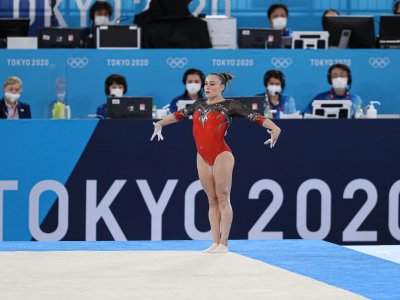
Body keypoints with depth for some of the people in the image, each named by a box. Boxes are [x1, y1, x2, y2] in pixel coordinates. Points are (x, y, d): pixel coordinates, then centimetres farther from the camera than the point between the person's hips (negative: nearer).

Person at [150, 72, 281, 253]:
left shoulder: (229, 105, -2)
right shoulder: (199, 105, 15)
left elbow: (254, 116, -10)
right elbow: (179, 115, 29)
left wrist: (274, 128, -23)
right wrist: (160, 123, 31)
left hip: (221, 155, -5)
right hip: (203, 157, 5)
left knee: (223, 198, -2)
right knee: (212, 200, 7)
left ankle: (223, 243, -1)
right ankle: (215, 242, 9)